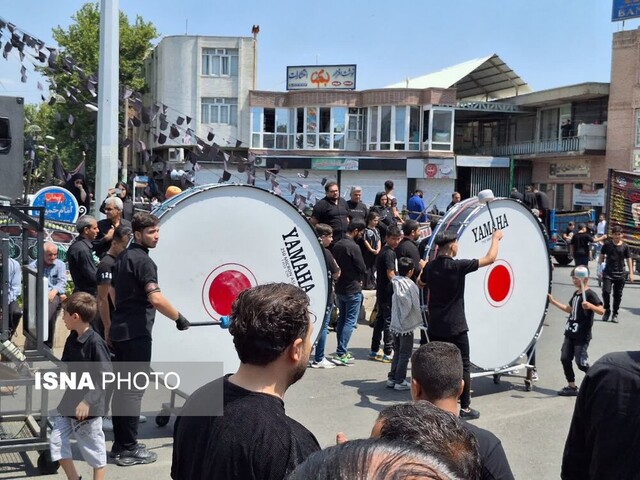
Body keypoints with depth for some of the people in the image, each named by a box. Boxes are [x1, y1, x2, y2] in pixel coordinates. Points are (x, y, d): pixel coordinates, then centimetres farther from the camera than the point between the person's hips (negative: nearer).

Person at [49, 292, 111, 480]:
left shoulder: (95, 342, -21)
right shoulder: (72, 339, 5)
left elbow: (106, 377, -23)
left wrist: (88, 401, -25)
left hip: (88, 408, -8)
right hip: (69, 403, 8)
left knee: (94, 449, 5)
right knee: (57, 441, 10)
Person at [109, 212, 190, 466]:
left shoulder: (123, 256, 14)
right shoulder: (143, 261, -16)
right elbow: (156, 299, -26)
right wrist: (179, 319, -15)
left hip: (120, 329, 10)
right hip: (136, 333, -10)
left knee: (122, 388, 14)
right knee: (134, 390, -3)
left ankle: (120, 444, 22)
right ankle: (128, 449, 3)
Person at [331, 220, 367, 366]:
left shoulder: (337, 245, 6)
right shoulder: (353, 247, -18)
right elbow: (362, 268, -14)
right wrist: (359, 279, 6)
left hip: (339, 288, 8)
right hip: (353, 289, -8)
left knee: (342, 319, 16)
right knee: (350, 321, -3)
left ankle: (342, 351, 21)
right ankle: (340, 354, -7)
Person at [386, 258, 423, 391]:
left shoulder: (395, 282, 1)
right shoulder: (410, 285, -17)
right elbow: (415, 305, -15)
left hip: (395, 324, 6)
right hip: (407, 325, -6)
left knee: (397, 351, 18)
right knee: (405, 354, 4)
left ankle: (392, 378, 21)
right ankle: (400, 381, 8)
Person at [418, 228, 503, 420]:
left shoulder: (430, 266, 2)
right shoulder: (457, 266, -16)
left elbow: (421, 282, 25)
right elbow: (490, 258, -9)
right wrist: (495, 238, 7)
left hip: (435, 327, 5)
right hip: (455, 328, -5)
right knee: (463, 366, 6)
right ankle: (465, 408, 11)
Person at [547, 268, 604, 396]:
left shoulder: (590, 294, -13)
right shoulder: (576, 293, 13)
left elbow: (601, 311, -23)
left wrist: (590, 306, -41)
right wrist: (554, 302, 24)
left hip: (582, 336, -8)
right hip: (570, 333, 8)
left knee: (581, 363, -5)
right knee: (565, 359, 5)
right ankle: (572, 387, 14)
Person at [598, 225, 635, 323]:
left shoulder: (625, 246, 1)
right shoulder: (607, 244, 0)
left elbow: (628, 259, 4)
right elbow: (601, 256, 8)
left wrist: (631, 273, 0)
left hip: (620, 274, 1)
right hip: (608, 273, -1)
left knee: (618, 295, 6)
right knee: (606, 292, -13)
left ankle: (615, 314, 20)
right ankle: (607, 310, 9)